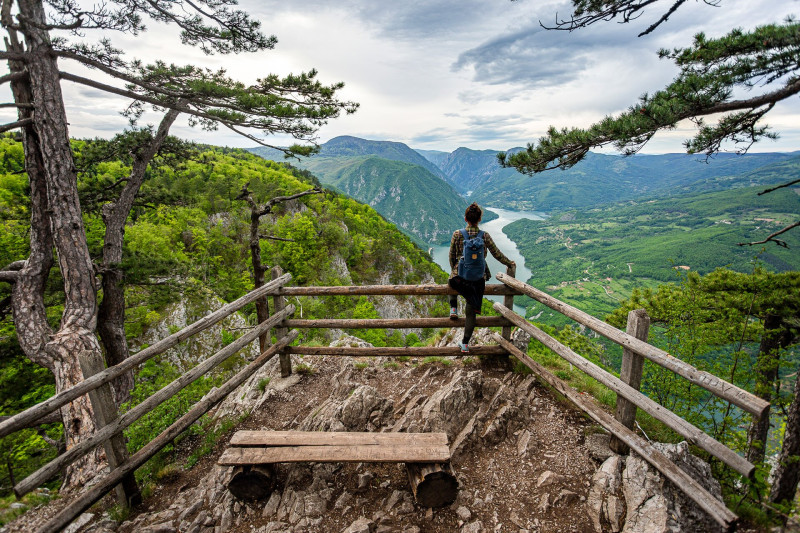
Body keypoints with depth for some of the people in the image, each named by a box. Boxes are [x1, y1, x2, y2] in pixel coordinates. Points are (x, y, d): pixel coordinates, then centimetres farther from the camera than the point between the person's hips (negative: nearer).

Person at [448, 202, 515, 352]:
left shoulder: (457, 234, -8)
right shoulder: (485, 236, -6)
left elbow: (451, 256, 2)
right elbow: (497, 254, 4)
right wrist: (510, 263, 22)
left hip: (460, 276, -1)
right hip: (478, 279, 1)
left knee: (452, 282, 39)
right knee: (471, 312, 12)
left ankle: (453, 308, 33)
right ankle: (465, 344, 17)